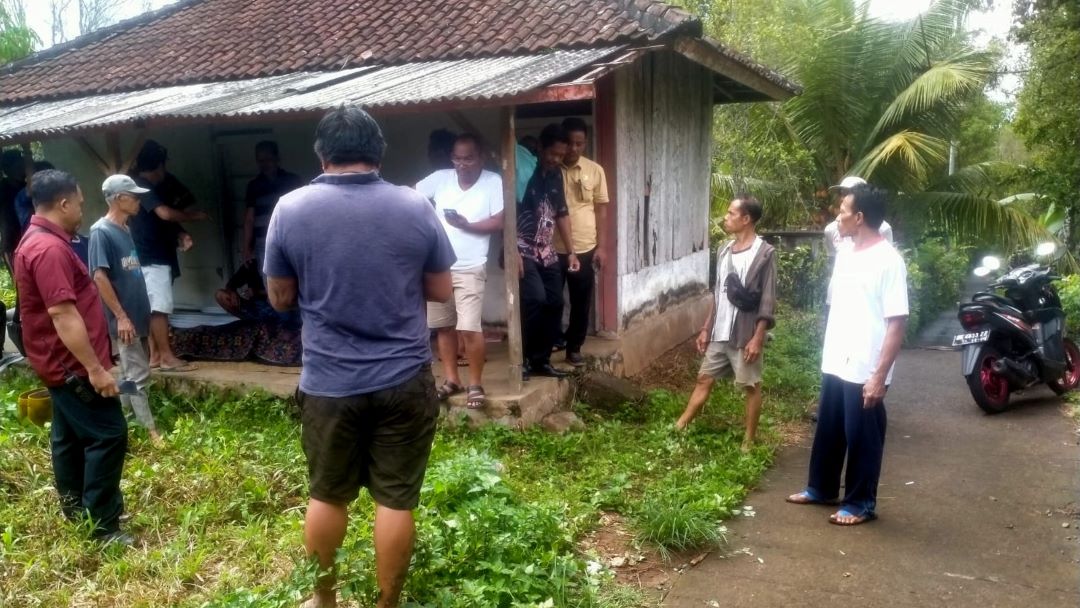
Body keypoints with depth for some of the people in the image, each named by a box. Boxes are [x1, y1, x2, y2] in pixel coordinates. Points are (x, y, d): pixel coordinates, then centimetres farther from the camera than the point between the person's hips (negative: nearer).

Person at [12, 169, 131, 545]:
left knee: (70, 437, 18)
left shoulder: (38, 241, 13)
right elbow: (63, 314, -28)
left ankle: (76, 510, 31)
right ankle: (103, 526, -4)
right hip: (72, 365, -11)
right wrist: (95, 368, -28)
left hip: (62, 362, 11)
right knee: (108, 435, -8)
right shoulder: (50, 249, -23)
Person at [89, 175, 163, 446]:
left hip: (138, 315, 9)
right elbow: (99, 276, -19)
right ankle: (152, 433, 2)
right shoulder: (101, 231, -15)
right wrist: (120, 316, -21)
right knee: (138, 376, -4)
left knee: (132, 373, 16)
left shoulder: (125, 230, 11)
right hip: (124, 319, -9)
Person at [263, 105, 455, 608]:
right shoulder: (416, 207, -4)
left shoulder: (290, 209, -5)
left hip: (328, 382, 1)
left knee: (327, 495, 18)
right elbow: (442, 291, 3)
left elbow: (280, 298, 3)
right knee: (396, 499, 10)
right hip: (404, 379, 0)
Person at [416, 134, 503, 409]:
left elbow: (499, 222, -10)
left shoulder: (494, 182, -6)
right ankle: (451, 379, 25)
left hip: (469, 268, -4)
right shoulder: (440, 178, 2)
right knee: (444, 325, 12)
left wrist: (467, 224, -22)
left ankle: (475, 384, 4)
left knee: (469, 328, -11)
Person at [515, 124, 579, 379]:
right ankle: (521, 358, -5)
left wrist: (571, 251, 14)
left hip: (547, 253, 7)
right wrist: (513, 252, -20)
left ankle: (540, 360, 16)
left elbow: (562, 214, 17)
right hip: (524, 251, -7)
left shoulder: (556, 175, 10)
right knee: (536, 299, -20)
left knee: (554, 304, 3)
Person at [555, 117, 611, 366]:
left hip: (585, 249, 1)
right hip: (552, 248, -1)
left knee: (582, 302, 8)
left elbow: (601, 209, 5)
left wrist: (602, 246, 0)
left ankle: (574, 347, 24)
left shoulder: (595, 171, 2)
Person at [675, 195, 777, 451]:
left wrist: (757, 338, -17)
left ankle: (749, 440, 19)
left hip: (745, 334, -7)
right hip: (720, 333, 7)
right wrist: (706, 328, 13)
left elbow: (767, 302, -13)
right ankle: (678, 428, 21)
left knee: (751, 386, 7)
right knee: (704, 378, 13)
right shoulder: (724, 251, 8)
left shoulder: (765, 253, -12)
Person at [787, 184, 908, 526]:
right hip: (834, 365, 8)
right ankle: (821, 488, 35)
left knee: (862, 440, 6)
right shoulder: (844, 254, 8)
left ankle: (861, 503, 22)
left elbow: (897, 323, -19)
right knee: (827, 432, 19)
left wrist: (880, 375, -22)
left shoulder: (888, 261, -17)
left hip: (864, 372, -8)